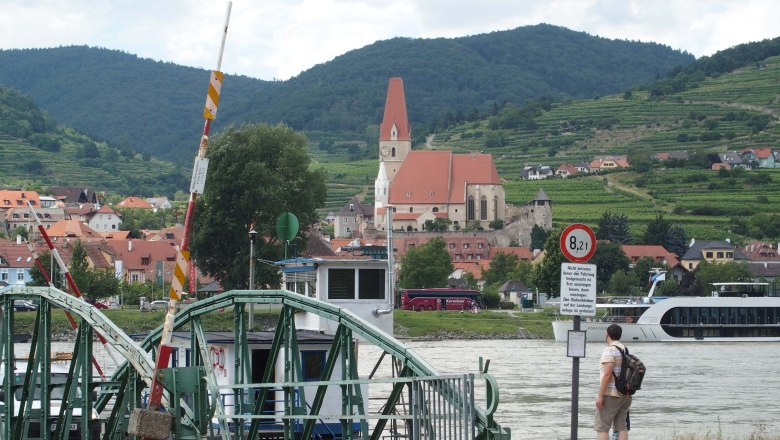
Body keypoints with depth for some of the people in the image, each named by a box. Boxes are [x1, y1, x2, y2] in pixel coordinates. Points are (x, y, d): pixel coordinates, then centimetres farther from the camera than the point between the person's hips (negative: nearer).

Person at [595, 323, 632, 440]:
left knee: (601, 426, -5)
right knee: (621, 426, 8)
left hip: (610, 394, -8)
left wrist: (600, 396, -18)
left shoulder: (609, 350, -12)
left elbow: (607, 374, -19)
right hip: (625, 395, 8)